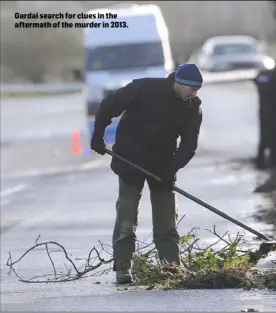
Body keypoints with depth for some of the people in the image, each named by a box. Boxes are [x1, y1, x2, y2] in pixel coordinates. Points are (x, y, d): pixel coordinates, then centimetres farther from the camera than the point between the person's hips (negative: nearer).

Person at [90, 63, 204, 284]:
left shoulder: (193, 107, -7)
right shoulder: (144, 89, -20)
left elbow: (189, 144, -5)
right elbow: (110, 105, -9)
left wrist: (171, 169, -18)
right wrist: (98, 135, -4)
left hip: (163, 165, 4)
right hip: (130, 161, -4)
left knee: (166, 218, 4)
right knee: (127, 214, -4)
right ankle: (123, 267, -1)